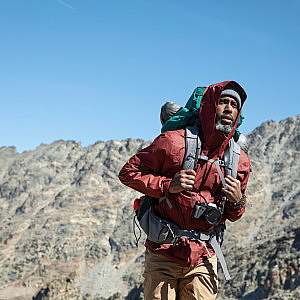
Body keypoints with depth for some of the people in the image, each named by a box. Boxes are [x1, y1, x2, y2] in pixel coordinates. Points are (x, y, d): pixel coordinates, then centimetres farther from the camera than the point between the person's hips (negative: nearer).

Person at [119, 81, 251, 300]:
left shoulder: (241, 162, 4)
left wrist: (237, 201, -7)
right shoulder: (173, 142, -8)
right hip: (163, 254, -3)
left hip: (203, 258, 3)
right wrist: (168, 185, -17)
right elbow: (128, 172, -4)